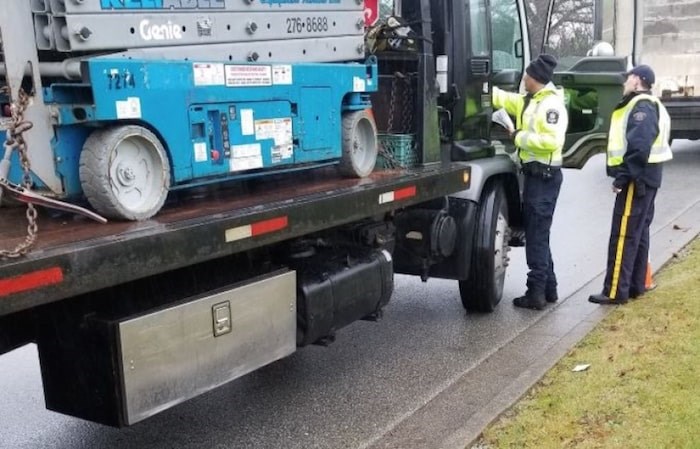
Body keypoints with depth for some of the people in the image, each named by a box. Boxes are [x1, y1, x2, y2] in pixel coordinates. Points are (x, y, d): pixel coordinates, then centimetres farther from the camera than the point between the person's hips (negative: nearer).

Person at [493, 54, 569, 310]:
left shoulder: (551, 104, -16)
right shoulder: (530, 101, 13)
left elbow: (552, 140, -27)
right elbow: (502, 98, 18)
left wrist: (520, 137, -17)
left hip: (544, 176, -10)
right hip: (534, 174, 10)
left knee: (536, 235, -5)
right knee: (537, 234, 15)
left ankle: (536, 293, 1)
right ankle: (548, 289, 24)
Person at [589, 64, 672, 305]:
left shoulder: (642, 107, -15)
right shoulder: (646, 106, 19)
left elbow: (639, 146, -26)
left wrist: (623, 176, -24)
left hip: (637, 179, -11)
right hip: (645, 176, 11)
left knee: (623, 234, -9)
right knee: (638, 232, 14)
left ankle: (616, 291, -7)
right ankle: (636, 284, 22)